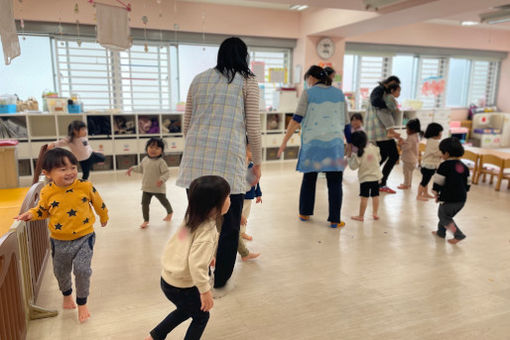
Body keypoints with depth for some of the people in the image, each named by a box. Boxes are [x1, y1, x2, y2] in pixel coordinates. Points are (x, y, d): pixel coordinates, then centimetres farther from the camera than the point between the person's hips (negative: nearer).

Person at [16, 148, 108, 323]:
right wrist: (31, 214, -12)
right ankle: (67, 294, 52)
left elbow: (98, 203, 3)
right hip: (59, 241, 3)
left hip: (84, 237, -2)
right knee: (61, 271, 19)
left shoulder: (85, 186, -15)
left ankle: (82, 303, 15)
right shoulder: (47, 192, -11)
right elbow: (42, 210, 8)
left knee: (82, 270, -10)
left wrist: (104, 217, 17)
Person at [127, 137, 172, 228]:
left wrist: (162, 179, -38)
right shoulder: (145, 159, 1)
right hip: (147, 188, 5)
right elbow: (140, 168, 20)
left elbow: (167, 172, -23)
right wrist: (132, 168, 10)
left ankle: (170, 212, 44)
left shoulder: (160, 161, -19)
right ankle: (146, 220, 13)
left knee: (164, 201, 15)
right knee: (144, 203, -1)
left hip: (159, 188, -4)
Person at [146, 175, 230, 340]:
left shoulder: (191, 218, -4)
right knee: (201, 316, 19)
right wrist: (205, 291, -24)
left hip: (167, 278, 8)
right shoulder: (207, 231, -30)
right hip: (182, 287, -8)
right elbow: (197, 265, -36)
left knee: (185, 310, 33)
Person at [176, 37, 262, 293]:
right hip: (228, 159, -4)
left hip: (196, 159, 5)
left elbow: (186, 125, 17)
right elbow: (253, 128, 1)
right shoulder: (247, 81, 6)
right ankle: (219, 283, 21)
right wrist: (257, 162, 11)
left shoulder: (199, 79, 17)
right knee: (229, 226, 10)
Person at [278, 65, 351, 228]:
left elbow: (297, 119, -7)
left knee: (309, 178, 13)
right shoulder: (339, 93, 12)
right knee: (334, 182, 4)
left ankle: (304, 213, 23)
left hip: (312, 142, -1)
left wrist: (284, 141, -5)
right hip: (334, 142, 2)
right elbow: (346, 122, 13)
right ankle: (334, 220, 6)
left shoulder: (308, 93, 1)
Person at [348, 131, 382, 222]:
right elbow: (379, 159, 10)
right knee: (375, 196, 14)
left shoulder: (358, 154, -19)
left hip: (365, 178, -4)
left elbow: (353, 166, -14)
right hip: (376, 176, 5)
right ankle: (375, 213, 22)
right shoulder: (374, 148, -4)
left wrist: (350, 157, -3)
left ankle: (361, 216, 8)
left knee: (364, 197, 0)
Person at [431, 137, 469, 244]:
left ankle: (458, 235, 3)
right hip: (462, 199, 7)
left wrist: (436, 193, 1)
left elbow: (438, 181, -13)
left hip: (449, 199, -7)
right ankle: (441, 232, 34)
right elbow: (467, 184, 13)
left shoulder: (444, 165, -14)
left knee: (443, 216, 13)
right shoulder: (463, 166, 8)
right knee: (446, 214, 24)